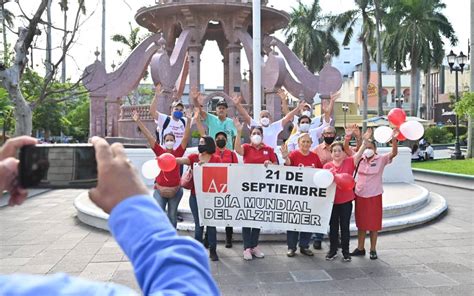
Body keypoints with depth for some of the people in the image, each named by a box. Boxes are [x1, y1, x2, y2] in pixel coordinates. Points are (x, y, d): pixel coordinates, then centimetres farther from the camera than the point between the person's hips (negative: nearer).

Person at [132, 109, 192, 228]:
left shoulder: (178, 152, -1)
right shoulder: (160, 151, -1)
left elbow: (186, 137, -8)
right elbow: (148, 136, -5)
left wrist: (188, 121, -18)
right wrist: (138, 121, -8)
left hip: (175, 190, 1)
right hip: (160, 189, -1)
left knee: (172, 216, 13)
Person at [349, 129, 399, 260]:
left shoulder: (381, 159, -6)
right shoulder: (360, 159, 1)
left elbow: (394, 153, -19)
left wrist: (394, 139, -35)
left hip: (374, 196, -3)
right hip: (360, 195, 3)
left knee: (373, 224, 6)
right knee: (361, 223, 13)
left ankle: (373, 249, 19)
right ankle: (360, 248, 24)